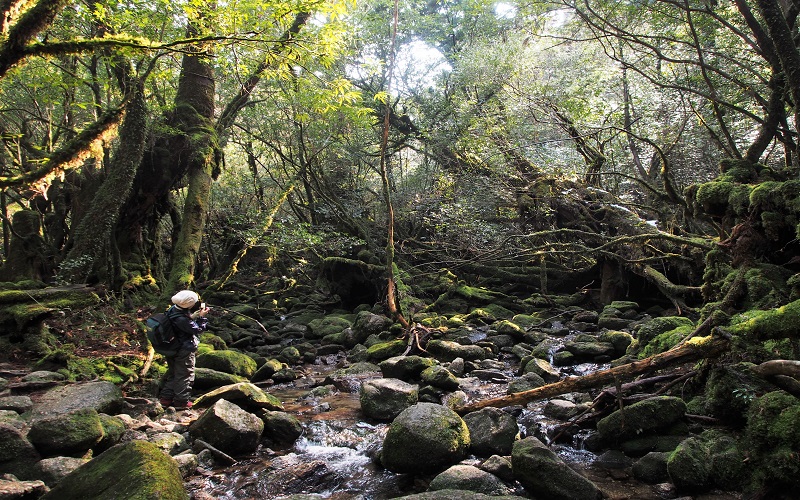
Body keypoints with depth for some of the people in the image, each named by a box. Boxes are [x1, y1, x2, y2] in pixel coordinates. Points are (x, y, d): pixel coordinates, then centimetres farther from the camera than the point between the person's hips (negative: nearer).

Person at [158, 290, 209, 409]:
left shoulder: (173, 310, -4)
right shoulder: (181, 319, -31)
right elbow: (197, 329, -22)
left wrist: (194, 316, -5)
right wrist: (202, 317, -14)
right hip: (184, 351, -9)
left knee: (172, 373, 21)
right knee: (185, 375, 5)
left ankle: (165, 398, 28)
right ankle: (181, 401, 13)